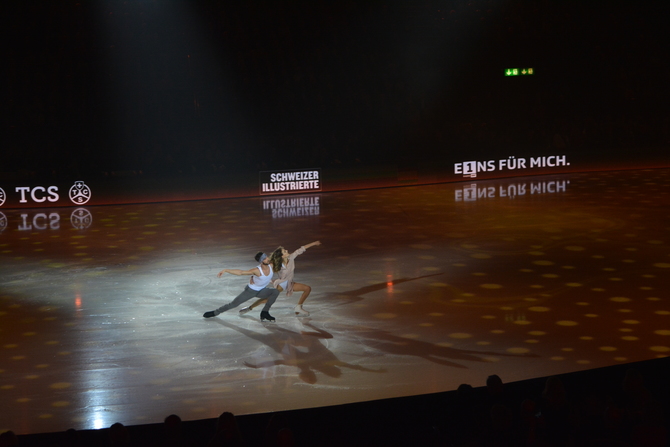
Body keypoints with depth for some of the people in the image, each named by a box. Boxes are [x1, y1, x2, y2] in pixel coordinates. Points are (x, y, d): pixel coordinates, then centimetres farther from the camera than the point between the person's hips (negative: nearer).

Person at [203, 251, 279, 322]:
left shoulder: (271, 265, -19)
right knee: (234, 304, 1)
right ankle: (215, 312, 25)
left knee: (276, 292, -22)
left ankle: (264, 313, -11)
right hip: (251, 290, -4)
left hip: (261, 291, 4)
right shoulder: (257, 270, -33)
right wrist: (225, 270, -38)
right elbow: (240, 272, -31)